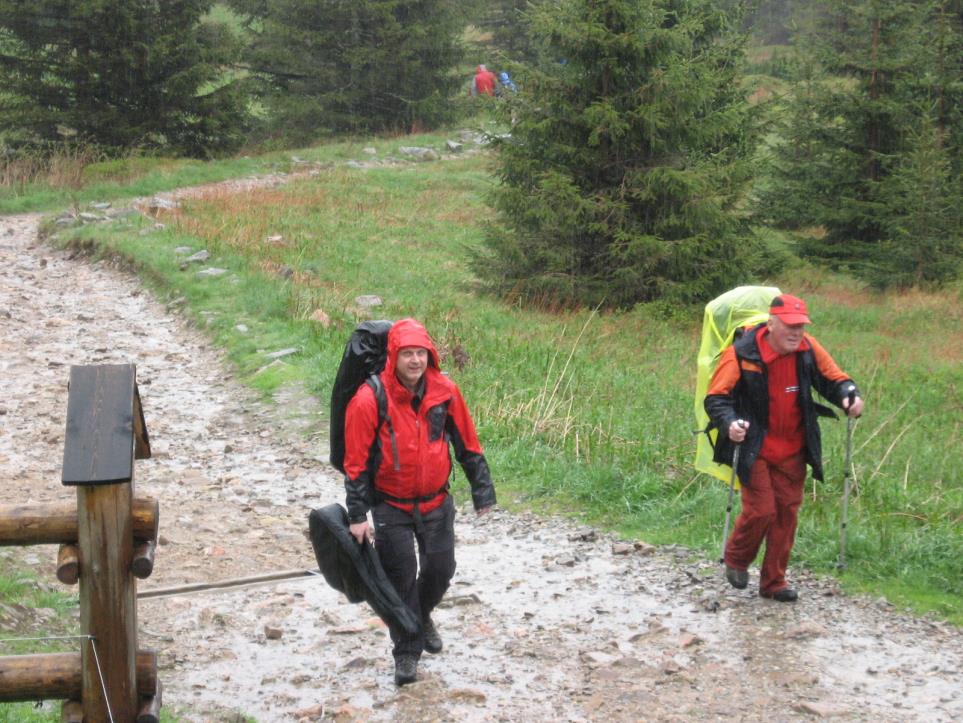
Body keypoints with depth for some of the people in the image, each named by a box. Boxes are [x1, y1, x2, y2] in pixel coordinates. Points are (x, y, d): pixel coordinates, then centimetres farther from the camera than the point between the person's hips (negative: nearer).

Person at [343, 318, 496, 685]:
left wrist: (482, 489, 7)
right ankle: (406, 652, 13)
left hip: (435, 501, 3)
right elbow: (356, 462, -13)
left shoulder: (445, 392, -8)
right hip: (391, 505, -3)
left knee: (440, 568, 9)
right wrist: (357, 515, -13)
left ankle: (421, 617, 40)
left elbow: (467, 444, 4)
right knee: (401, 574, -2)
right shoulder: (369, 399, -19)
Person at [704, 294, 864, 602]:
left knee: (786, 513, 9)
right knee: (761, 510, -10)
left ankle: (774, 581, 24)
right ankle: (736, 558, 22)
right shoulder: (742, 354, -19)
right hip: (754, 449, -5)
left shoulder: (808, 349, -6)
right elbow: (716, 398, -16)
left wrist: (849, 395, -17)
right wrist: (729, 423, -35)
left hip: (793, 452, 5)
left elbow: (832, 378, 6)